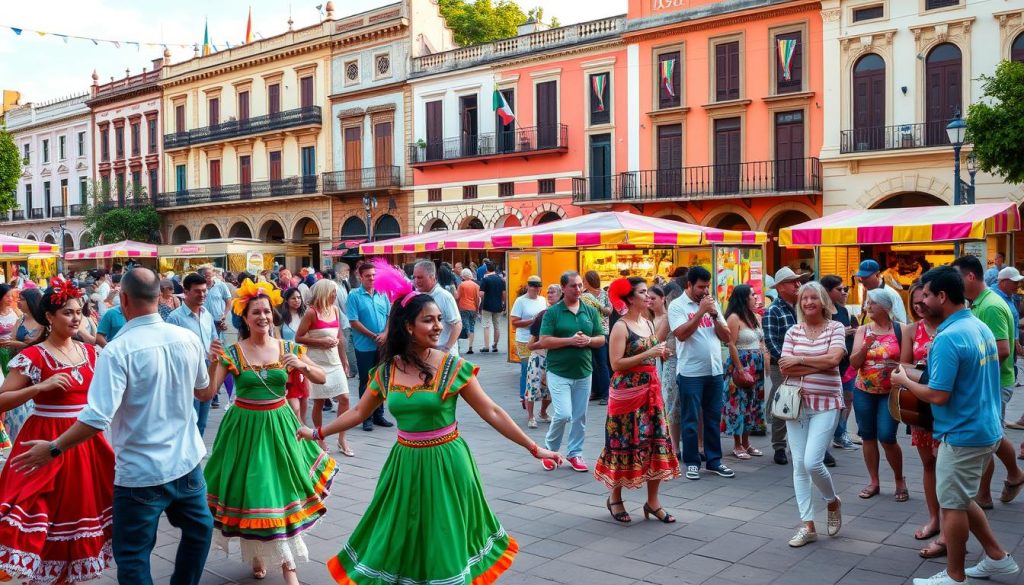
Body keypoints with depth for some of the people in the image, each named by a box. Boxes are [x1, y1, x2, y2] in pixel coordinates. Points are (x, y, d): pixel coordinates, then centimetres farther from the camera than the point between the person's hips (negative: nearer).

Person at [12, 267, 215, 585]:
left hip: (141, 472, -5)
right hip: (187, 460, 5)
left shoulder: (118, 350, -18)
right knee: (198, 528, 25)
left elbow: (98, 418, -23)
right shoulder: (188, 339, -2)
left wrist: (53, 449, -9)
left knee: (133, 555, 10)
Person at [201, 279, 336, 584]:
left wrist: (303, 366, -19)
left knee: (283, 488, 3)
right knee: (251, 490, 5)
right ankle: (256, 553, 31)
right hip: (246, 426, -1)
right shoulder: (232, 353, -7)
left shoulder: (288, 348, -1)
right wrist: (214, 363, -25)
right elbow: (207, 393, -11)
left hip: (279, 425, 2)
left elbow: (322, 378, 0)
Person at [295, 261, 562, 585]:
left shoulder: (453, 367, -10)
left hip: (445, 462, -3)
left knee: (443, 539, 10)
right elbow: (358, 412, 11)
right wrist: (318, 432, 13)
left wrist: (533, 448, -8)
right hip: (406, 464, 3)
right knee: (401, 537, 14)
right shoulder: (387, 370, -2)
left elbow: (492, 412, -7)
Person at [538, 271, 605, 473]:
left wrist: (588, 340, -12)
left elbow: (601, 339, 10)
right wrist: (570, 340, -19)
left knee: (580, 416, 10)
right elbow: (544, 342, -11)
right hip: (559, 372, -4)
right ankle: (549, 449, 12)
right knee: (563, 414, -12)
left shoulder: (591, 311, 7)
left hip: (583, 372, 4)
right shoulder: (553, 312, -5)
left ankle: (575, 453, 26)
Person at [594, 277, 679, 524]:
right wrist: (647, 354, -21)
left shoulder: (649, 323, 12)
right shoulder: (621, 326, -11)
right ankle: (615, 499, 19)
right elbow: (616, 364, -18)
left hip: (651, 390, 7)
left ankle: (653, 501, 16)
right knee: (625, 445, 1)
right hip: (627, 392, -7)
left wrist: (660, 353, 4)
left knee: (656, 442, 5)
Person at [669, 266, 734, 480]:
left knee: (713, 419, 12)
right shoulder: (677, 305, -4)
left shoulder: (712, 304, 11)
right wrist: (701, 311, -16)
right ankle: (692, 462, 12)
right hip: (690, 372, -5)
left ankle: (714, 460, 21)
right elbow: (681, 334, -18)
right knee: (690, 420, 2)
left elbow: (726, 337, 8)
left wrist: (714, 314, -6)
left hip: (715, 370, 5)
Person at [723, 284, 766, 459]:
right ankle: (737, 445, 6)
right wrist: (740, 370, -18)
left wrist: (765, 364, 6)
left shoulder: (756, 318, 12)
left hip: (757, 366, 8)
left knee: (752, 403, 12)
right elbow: (731, 346, -15)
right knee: (739, 403, -3)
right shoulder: (734, 318, -11)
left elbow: (762, 343, 16)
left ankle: (746, 442, 22)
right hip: (740, 364, -8)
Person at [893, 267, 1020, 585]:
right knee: (962, 500, 23)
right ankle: (997, 558, 31)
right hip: (985, 429, 9)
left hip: (963, 435, -9)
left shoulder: (948, 338, -23)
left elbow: (938, 396, -24)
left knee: (952, 505, 5)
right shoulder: (981, 327, 6)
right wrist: (935, 361, 12)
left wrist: (905, 380, -8)